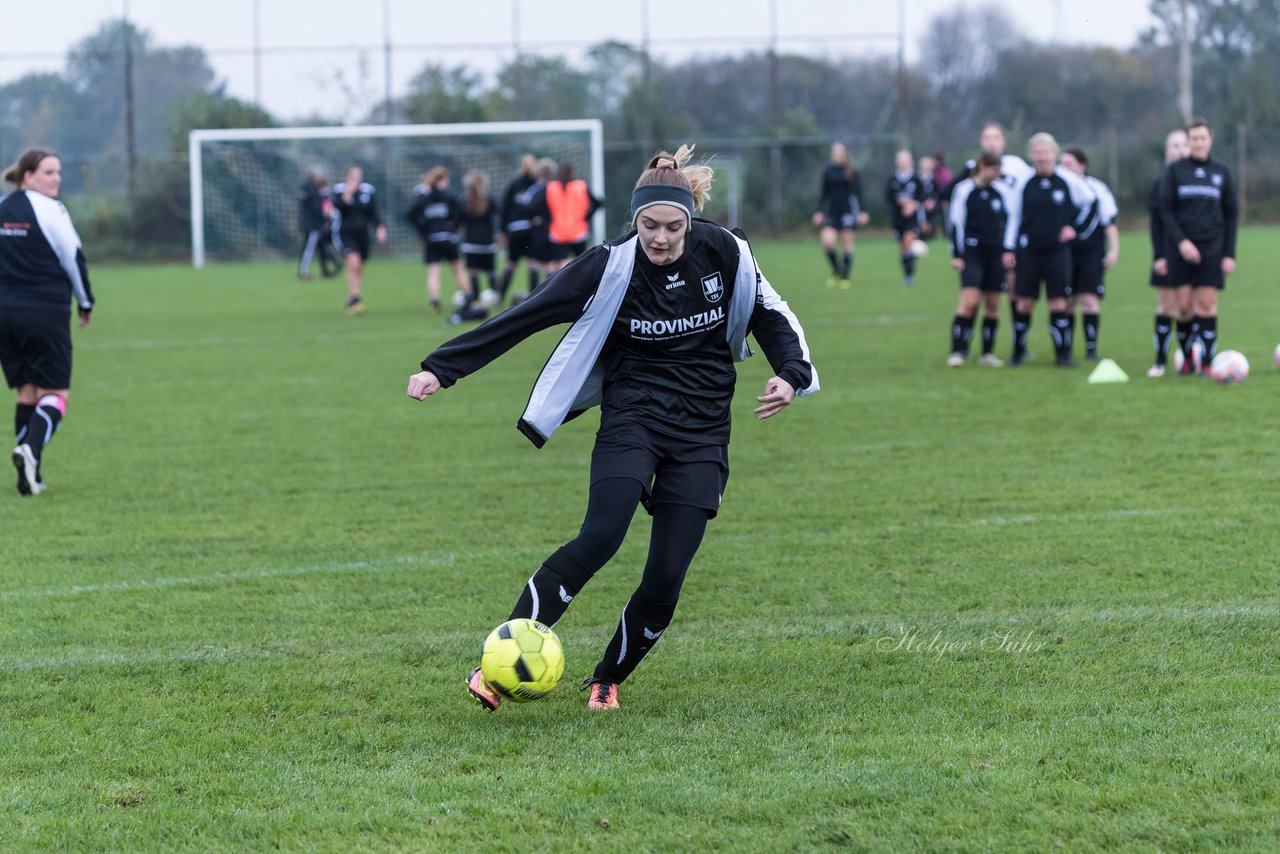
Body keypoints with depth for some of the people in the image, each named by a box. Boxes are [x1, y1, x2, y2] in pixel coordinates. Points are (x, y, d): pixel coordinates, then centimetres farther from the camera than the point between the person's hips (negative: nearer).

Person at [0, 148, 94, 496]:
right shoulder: (49, 209, -9)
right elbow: (74, 258, -6)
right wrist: (85, 303, 8)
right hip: (47, 313, -6)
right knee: (55, 392, 1)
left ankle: (30, 476, 6)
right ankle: (31, 449, -24)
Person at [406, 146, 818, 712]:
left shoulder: (724, 254, -6)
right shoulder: (610, 267, -13)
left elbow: (771, 315, 10)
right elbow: (520, 319, -13)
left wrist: (790, 375, -9)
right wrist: (442, 368, -17)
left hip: (702, 434, 2)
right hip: (632, 419, -2)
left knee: (665, 580, -8)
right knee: (600, 538, -27)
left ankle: (606, 681, 18)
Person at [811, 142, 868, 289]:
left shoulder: (851, 172, 0)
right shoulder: (828, 171, 7)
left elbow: (858, 193, 1)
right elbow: (824, 193, 13)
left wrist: (862, 212, -6)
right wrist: (820, 211, 10)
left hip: (848, 210, -2)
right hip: (832, 211, 2)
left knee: (847, 243, 1)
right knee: (827, 240, -15)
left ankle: (845, 277, 10)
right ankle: (837, 272, 5)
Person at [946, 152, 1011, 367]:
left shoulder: (1001, 190, 7)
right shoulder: (963, 190, -3)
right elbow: (956, 224, -2)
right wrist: (957, 255, -6)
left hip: (996, 253, 4)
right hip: (972, 251, -4)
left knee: (993, 304, 4)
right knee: (969, 301, -16)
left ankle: (988, 353, 13)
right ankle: (958, 352, -14)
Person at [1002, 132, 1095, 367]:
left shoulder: (1068, 180, -2)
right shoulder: (1024, 183, 0)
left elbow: (1088, 200, 15)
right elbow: (1014, 217, 6)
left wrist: (1074, 226, 8)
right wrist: (1009, 249, 3)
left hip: (1058, 250, -1)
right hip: (1029, 249, 1)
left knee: (1058, 302, -4)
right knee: (1024, 302, 1)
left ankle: (1063, 352, 2)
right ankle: (1018, 350, 14)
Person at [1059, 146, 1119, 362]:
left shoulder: (1097, 189, -2)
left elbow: (1110, 222, 2)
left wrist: (1113, 250, -3)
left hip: (1092, 254, -2)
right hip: (1065, 253, 2)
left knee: (1089, 301, -9)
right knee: (1067, 302, 3)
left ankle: (1091, 348, -3)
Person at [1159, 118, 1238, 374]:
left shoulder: (1222, 173, 9)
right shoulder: (1175, 170, 5)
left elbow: (1231, 215, 11)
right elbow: (1166, 209, 1)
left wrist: (1230, 254, 3)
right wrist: (1180, 241, -13)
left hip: (1211, 247, 0)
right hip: (1181, 248, 0)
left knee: (1207, 304, -6)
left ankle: (1206, 360, -5)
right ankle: (1187, 356, 8)